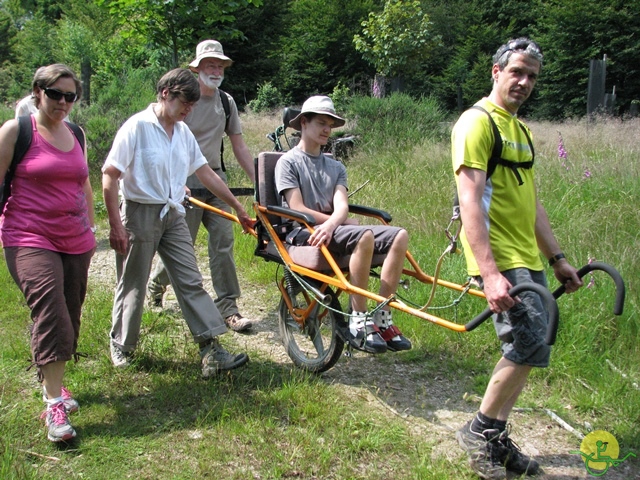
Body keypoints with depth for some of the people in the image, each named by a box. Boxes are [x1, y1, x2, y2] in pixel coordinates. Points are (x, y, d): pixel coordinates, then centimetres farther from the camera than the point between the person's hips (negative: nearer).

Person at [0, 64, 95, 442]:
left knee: (70, 316, 9)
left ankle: (52, 381, 29)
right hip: (31, 241, -6)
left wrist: (92, 229, 23)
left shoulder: (75, 135, 12)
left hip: (76, 242, 6)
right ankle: (55, 405, -10)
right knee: (51, 315, -16)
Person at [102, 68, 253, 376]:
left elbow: (206, 173, 15)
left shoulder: (183, 132, 8)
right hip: (140, 213, -6)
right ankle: (121, 346, 27)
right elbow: (109, 177, -13)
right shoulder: (137, 127, -12)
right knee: (133, 286, 7)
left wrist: (238, 207, 16)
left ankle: (212, 351, 0)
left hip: (173, 215, 6)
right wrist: (116, 226, -16)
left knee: (191, 282, 0)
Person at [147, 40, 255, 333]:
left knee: (223, 240, -5)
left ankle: (228, 307, 1)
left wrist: (259, 182, 6)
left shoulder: (226, 102, 10)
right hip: (186, 181, -4)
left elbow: (239, 147, 12)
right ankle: (156, 286, 30)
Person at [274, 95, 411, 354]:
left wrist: (332, 223, -23)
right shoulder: (288, 162, 5)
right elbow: (298, 209, -8)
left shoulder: (335, 167, 22)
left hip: (332, 230, 6)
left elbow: (342, 205, 2)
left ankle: (382, 318, -18)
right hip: (304, 234, -6)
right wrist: (344, 221, -10)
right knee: (364, 235, -35)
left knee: (399, 235, -17)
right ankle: (358, 324, -29)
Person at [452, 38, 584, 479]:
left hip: (529, 260, 9)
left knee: (525, 351, 9)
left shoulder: (520, 130, 19)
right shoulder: (478, 122, -9)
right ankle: (480, 430, 3)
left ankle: (496, 440, 21)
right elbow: (470, 201, -19)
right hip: (500, 260, -9)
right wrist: (490, 273, -27)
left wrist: (558, 259, 20)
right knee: (530, 346, -15)